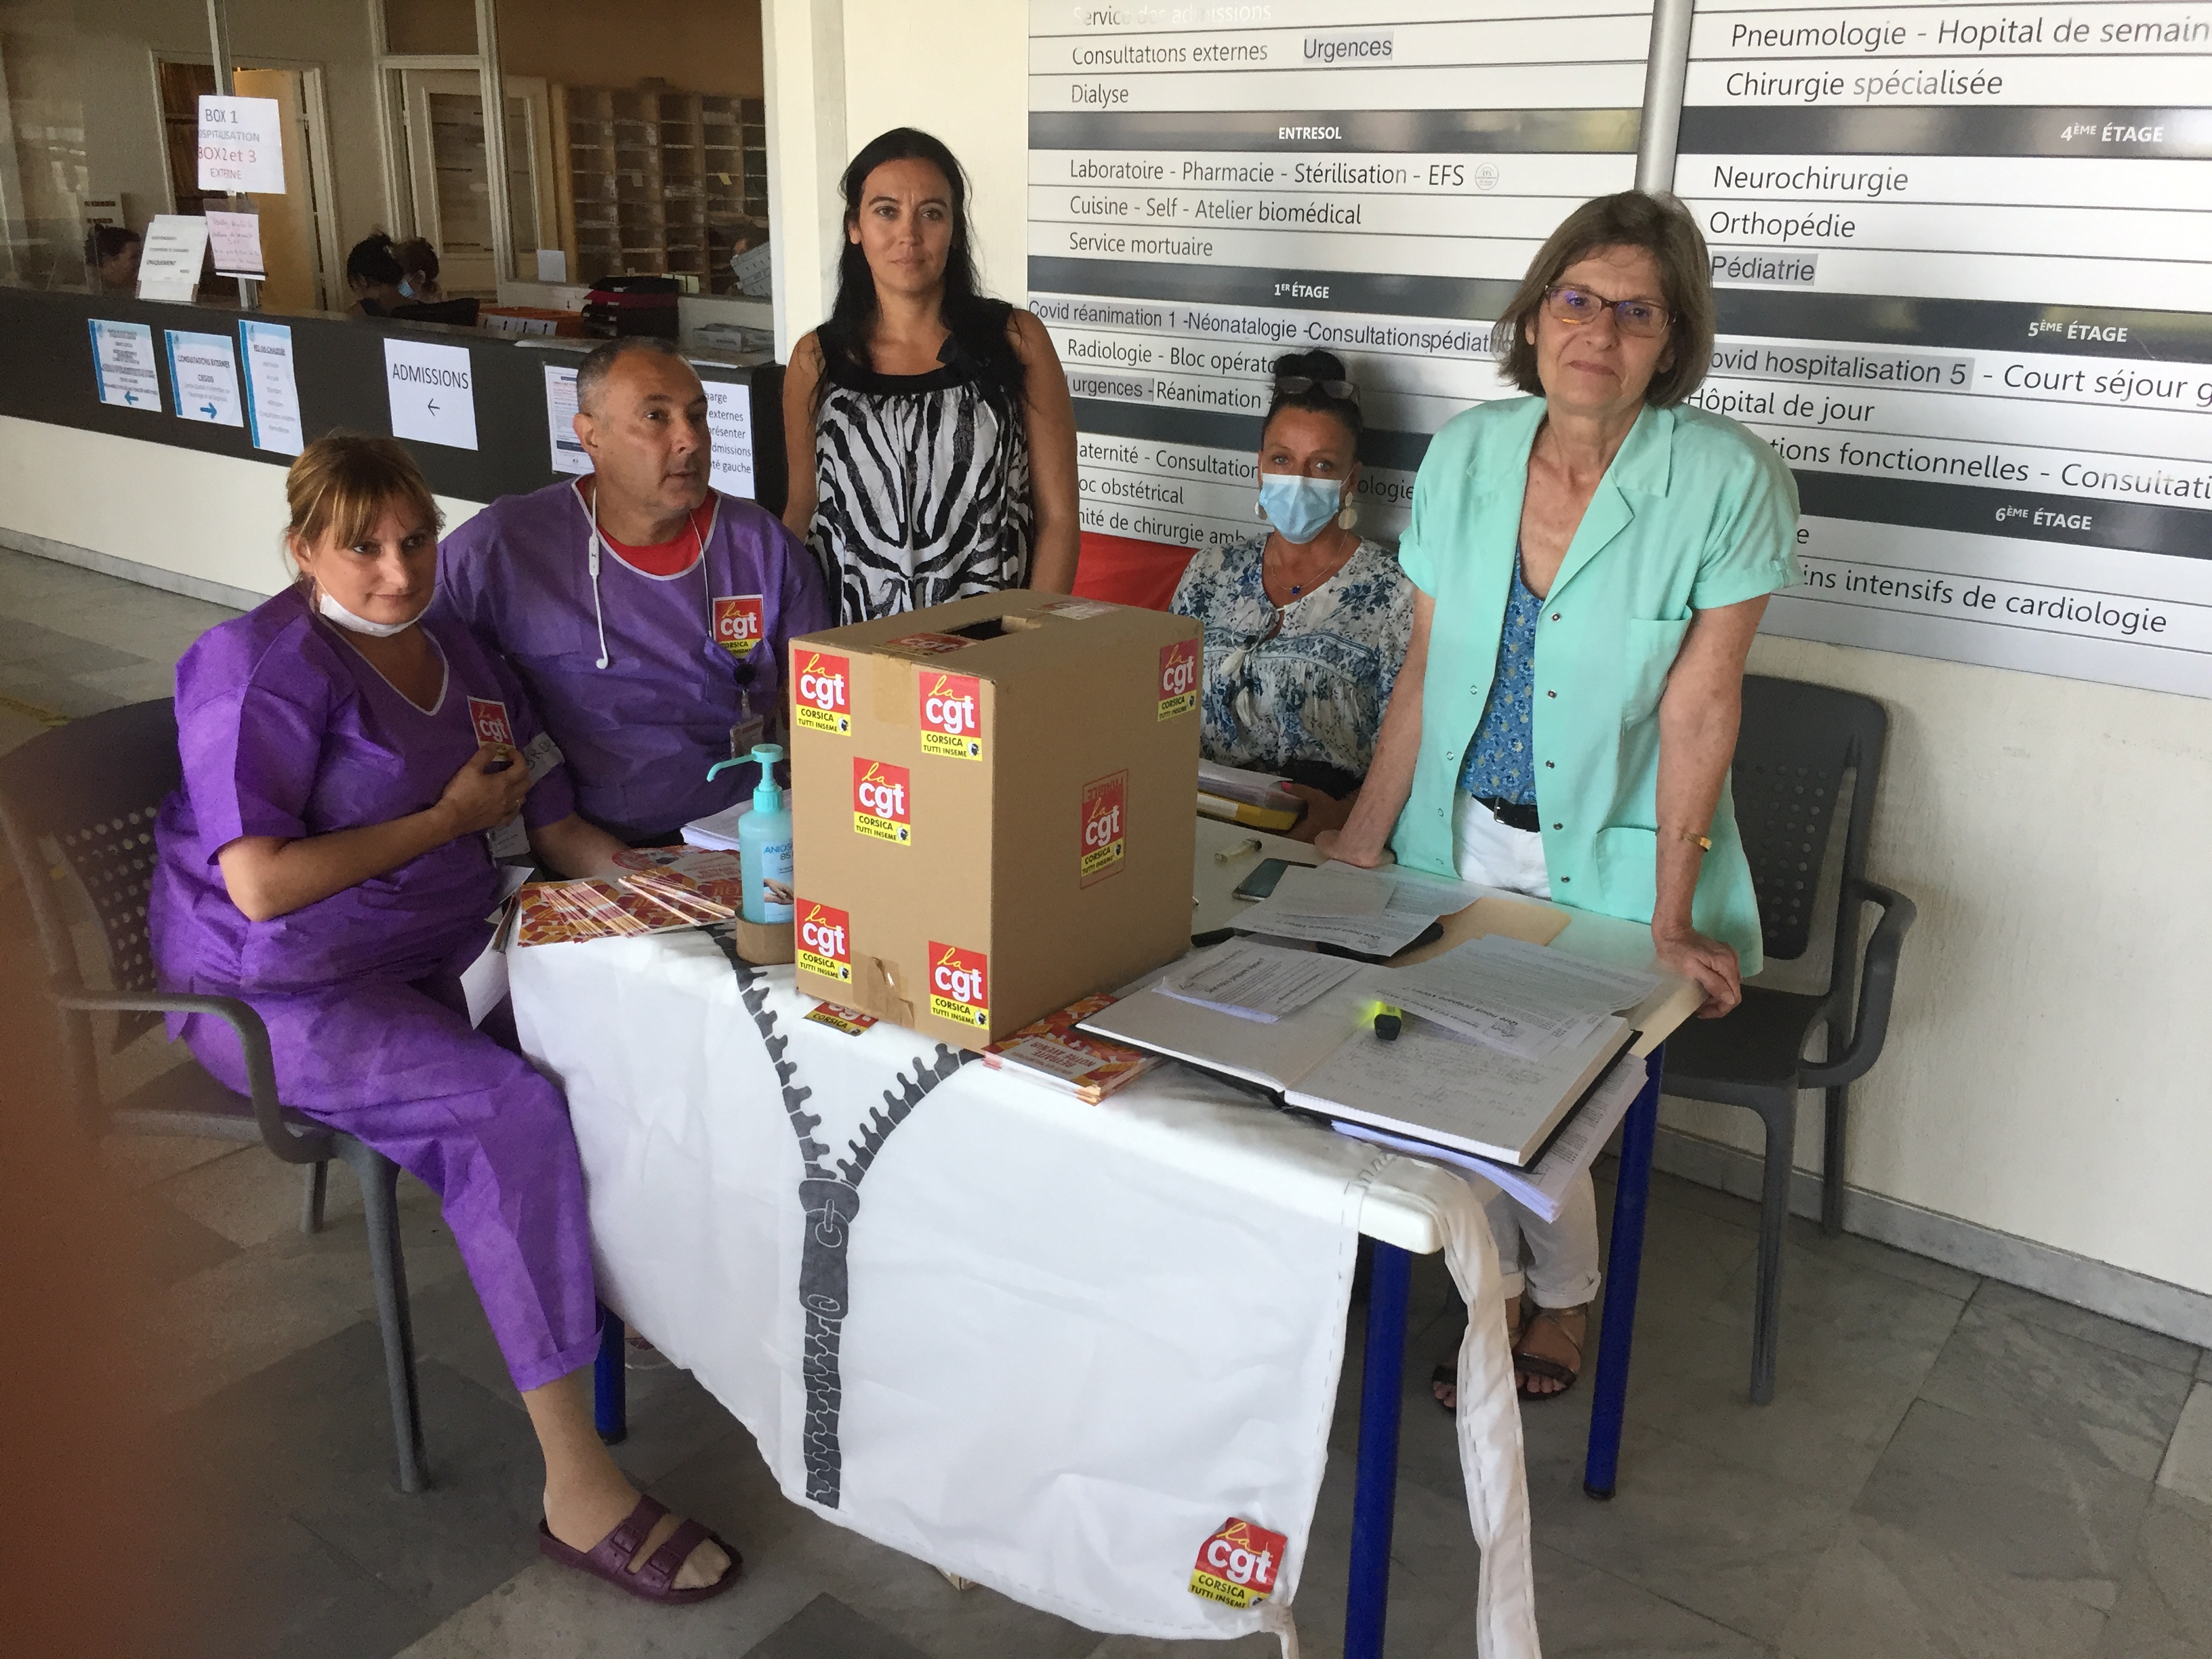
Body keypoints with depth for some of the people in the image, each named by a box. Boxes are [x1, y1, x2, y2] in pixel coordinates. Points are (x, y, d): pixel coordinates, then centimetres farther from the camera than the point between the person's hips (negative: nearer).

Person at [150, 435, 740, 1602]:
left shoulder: (460, 656, 9)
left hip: (437, 954, 8)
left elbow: (558, 830, 10)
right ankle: (576, 1487, -22)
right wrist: (450, 817, -15)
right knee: (518, 1115, -27)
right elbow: (260, 886, -24)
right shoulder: (263, 670, -14)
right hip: (284, 994, -8)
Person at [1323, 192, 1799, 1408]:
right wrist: (1362, 840, 0)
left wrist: (1672, 918, -13)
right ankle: (1501, 1297, 26)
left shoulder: (1727, 481, -13)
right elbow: (1424, 669, 3)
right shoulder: (1466, 454, -1)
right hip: (1462, 835, 3)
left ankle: (1564, 1308, 28)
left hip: (1611, 853, -3)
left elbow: (1698, 707, -13)